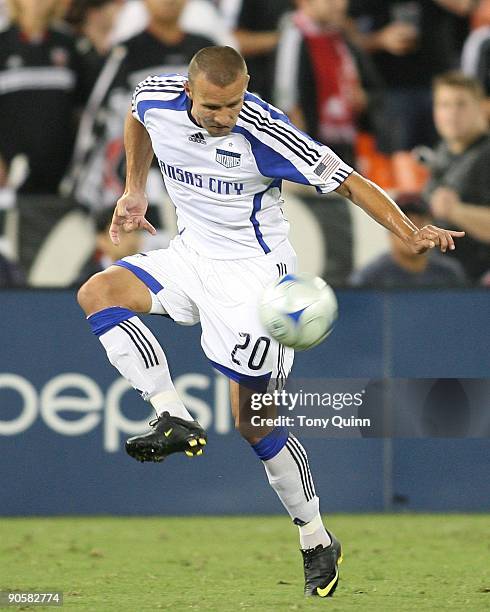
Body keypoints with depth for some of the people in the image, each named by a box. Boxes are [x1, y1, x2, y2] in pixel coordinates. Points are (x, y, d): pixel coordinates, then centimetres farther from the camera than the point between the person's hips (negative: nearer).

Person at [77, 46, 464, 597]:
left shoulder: (264, 133, -26)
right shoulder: (156, 99, -11)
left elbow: (347, 181, -22)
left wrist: (410, 234, -35)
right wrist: (133, 193, 19)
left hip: (252, 271, -6)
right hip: (190, 256, 6)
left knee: (253, 421, -6)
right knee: (97, 293, -16)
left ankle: (318, 542, 9)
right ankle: (174, 421, -17)